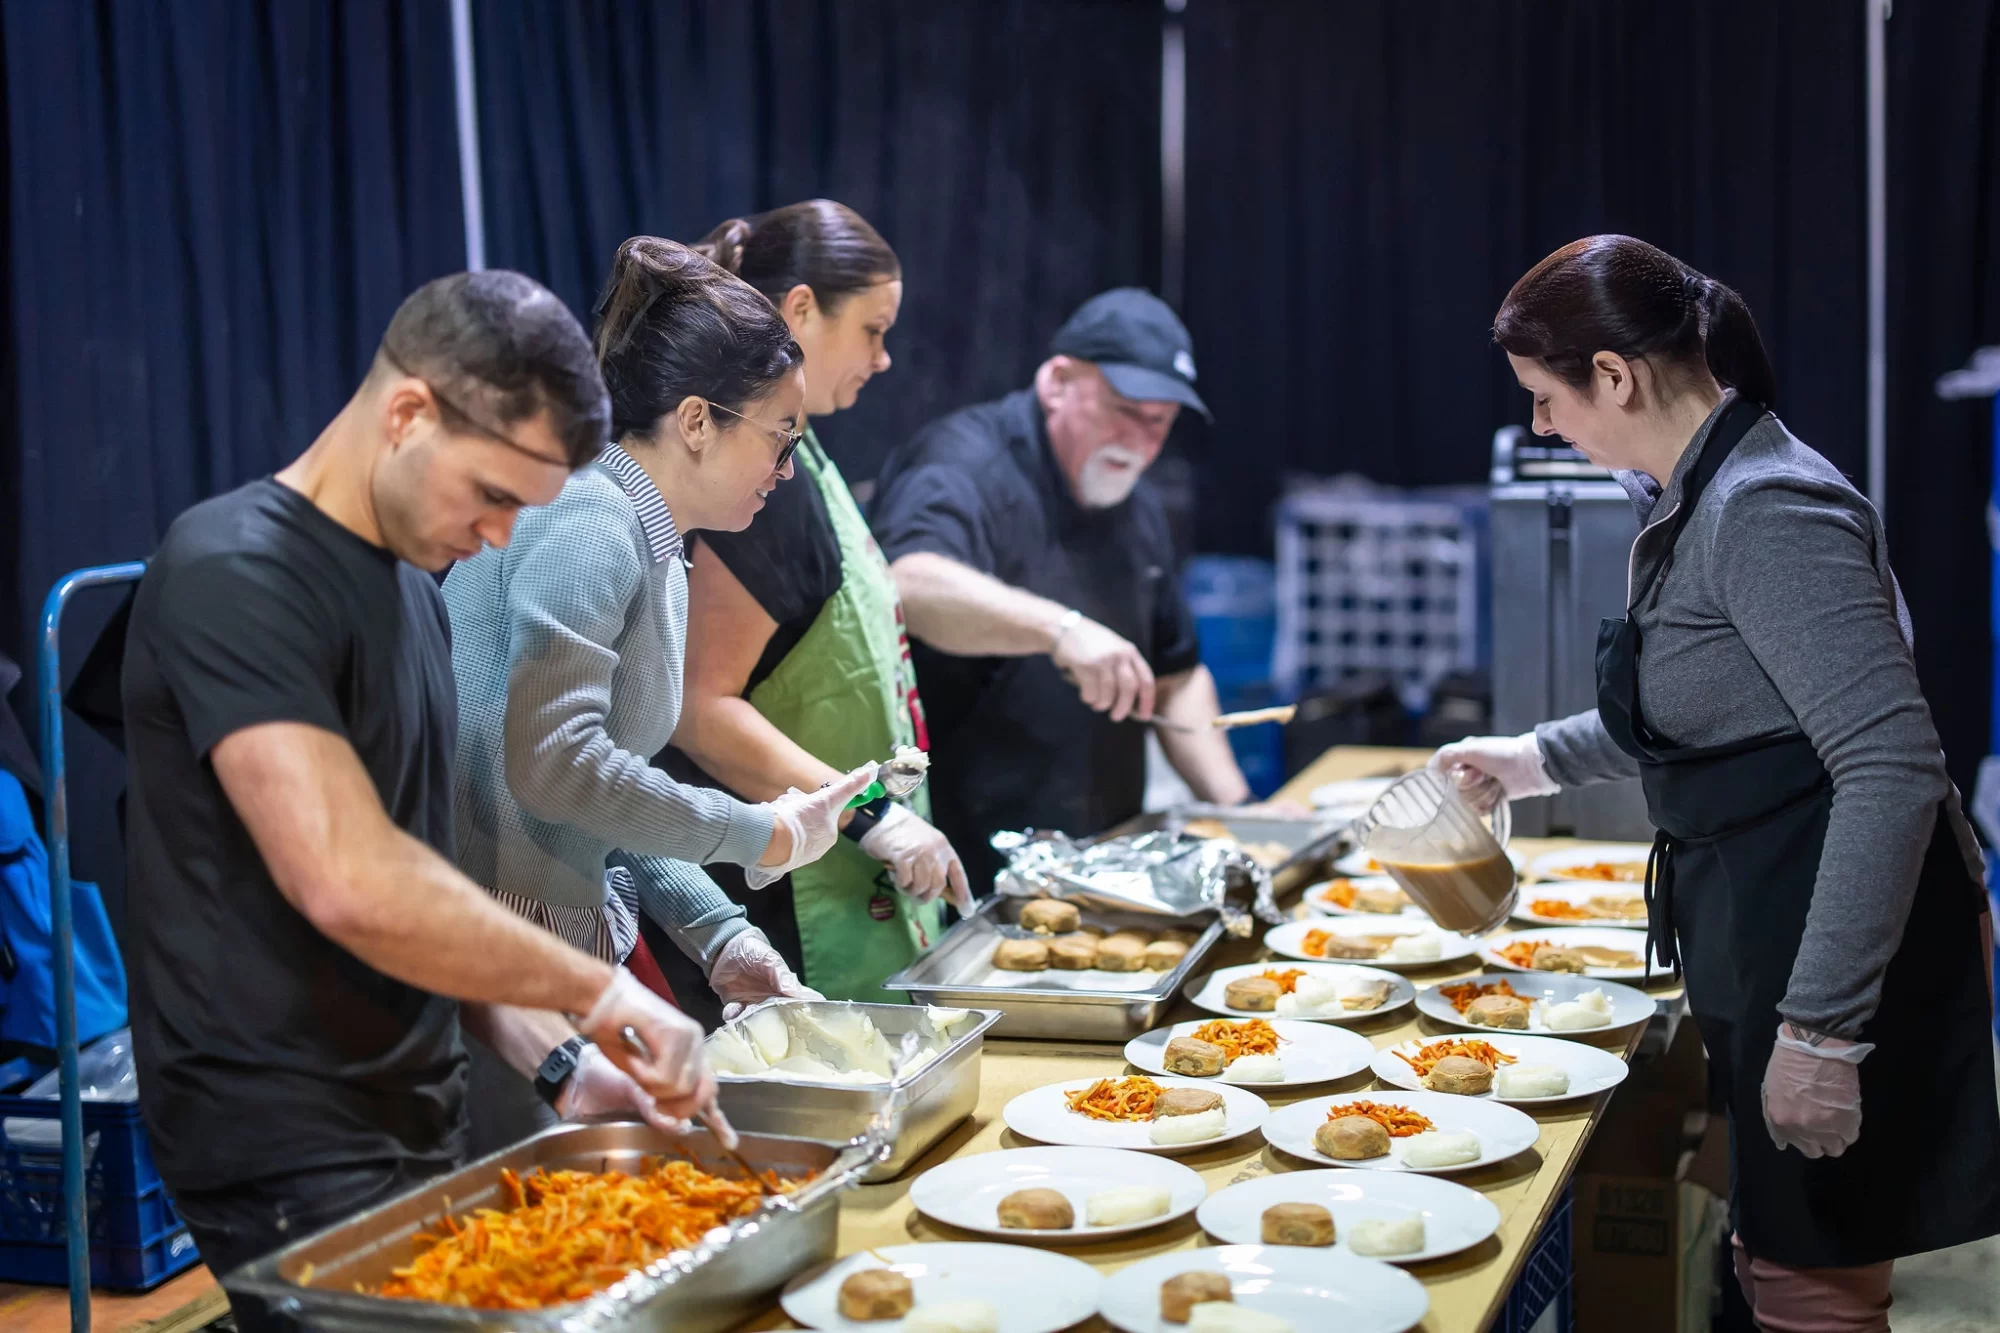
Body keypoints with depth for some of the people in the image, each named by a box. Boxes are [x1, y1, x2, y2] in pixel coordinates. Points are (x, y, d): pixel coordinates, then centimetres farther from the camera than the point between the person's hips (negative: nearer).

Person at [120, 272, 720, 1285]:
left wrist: (558, 1061, 3)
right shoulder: (235, 575, -17)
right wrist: (602, 993, -20)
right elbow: (348, 885, -28)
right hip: (288, 1157, -8)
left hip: (415, 1125, 8)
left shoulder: (411, 584, 11)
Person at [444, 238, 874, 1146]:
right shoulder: (588, 525, -16)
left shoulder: (654, 553, 14)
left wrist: (718, 936, 9)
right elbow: (553, 764, -25)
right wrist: (759, 836, -15)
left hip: (565, 947, 9)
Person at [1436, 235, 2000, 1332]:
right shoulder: (1691, 500, 11)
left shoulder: (1768, 513, -21)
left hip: (1837, 944, -10)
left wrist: (1822, 1028, -27)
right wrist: (1540, 760, 29)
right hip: (1758, 937, 10)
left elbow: (1893, 771, -27)